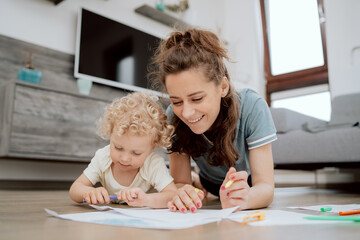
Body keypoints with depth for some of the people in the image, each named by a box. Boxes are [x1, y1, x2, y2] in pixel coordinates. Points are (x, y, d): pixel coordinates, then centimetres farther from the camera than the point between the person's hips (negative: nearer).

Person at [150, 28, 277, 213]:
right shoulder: (174, 117, -22)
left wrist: (243, 198, -50)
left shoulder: (252, 108, -27)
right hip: (209, 191, 1)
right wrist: (183, 193, -41)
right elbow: (180, 182, -17)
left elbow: (266, 187, -27)